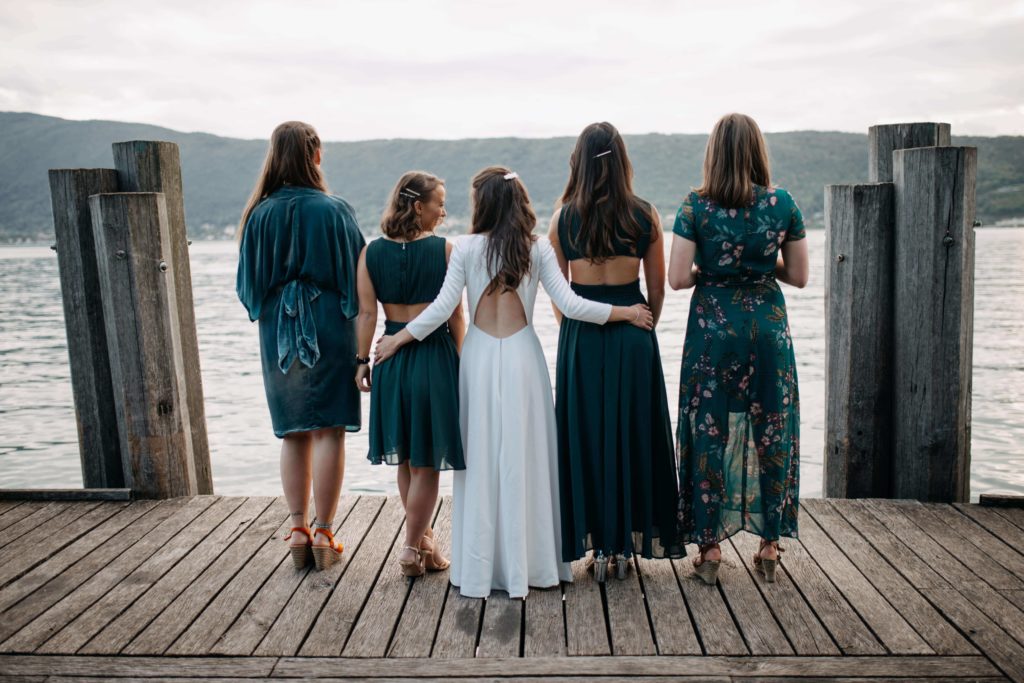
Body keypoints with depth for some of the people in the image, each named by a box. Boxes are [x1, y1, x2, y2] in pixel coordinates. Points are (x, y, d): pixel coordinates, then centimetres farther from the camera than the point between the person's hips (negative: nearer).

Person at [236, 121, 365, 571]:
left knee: (293, 435, 11)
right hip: (328, 329, -3)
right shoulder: (333, 210, -8)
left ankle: (298, 531, 16)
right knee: (329, 432, 2)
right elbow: (357, 274, -7)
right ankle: (323, 534, 7)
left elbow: (248, 283, 5)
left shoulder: (260, 214, 0)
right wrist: (355, 331, 5)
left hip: (278, 332, 3)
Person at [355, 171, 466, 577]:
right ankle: (413, 549, 10)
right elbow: (455, 316, -6)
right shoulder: (443, 249, -8)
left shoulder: (371, 252, 0)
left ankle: (423, 540, 30)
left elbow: (367, 314, 0)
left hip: (392, 356, 4)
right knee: (426, 461, 6)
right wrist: (463, 361, 3)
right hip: (435, 355, -4)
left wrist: (362, 360, 7)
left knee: (406, 458, 18)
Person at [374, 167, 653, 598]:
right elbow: (571, 306, -6)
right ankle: (527, 564, 18)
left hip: (479, 357, 0)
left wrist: (397, 339, 8)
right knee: (524, 457, 8)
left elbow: (442, 308, -5)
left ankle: (479, 570, 16)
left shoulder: (466, 248, -3)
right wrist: (626, 312, 6)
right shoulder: (538, 250, -2)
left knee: (481, 457, 7)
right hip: (522, 357, 0)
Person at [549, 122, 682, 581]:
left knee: (584, 436, 9)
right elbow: (657, 290, 5)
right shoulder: (646, 216, -1)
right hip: (633, 335, 0)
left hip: (580, 337, 0)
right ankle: (625, 545, 20)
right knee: (633, 435, 11)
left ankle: (598, 545, 16)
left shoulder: (563, 217, -1)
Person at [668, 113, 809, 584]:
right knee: (771, 432, 12)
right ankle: (769, 546, 21)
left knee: (709, 433, 7)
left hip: (713, 326, -2)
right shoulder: (782, 203, -1)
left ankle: (710, 547, 13)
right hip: (768, 327, 2)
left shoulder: (696, 206, -7)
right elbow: (798, 276, 3)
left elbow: (677, 278, -10)